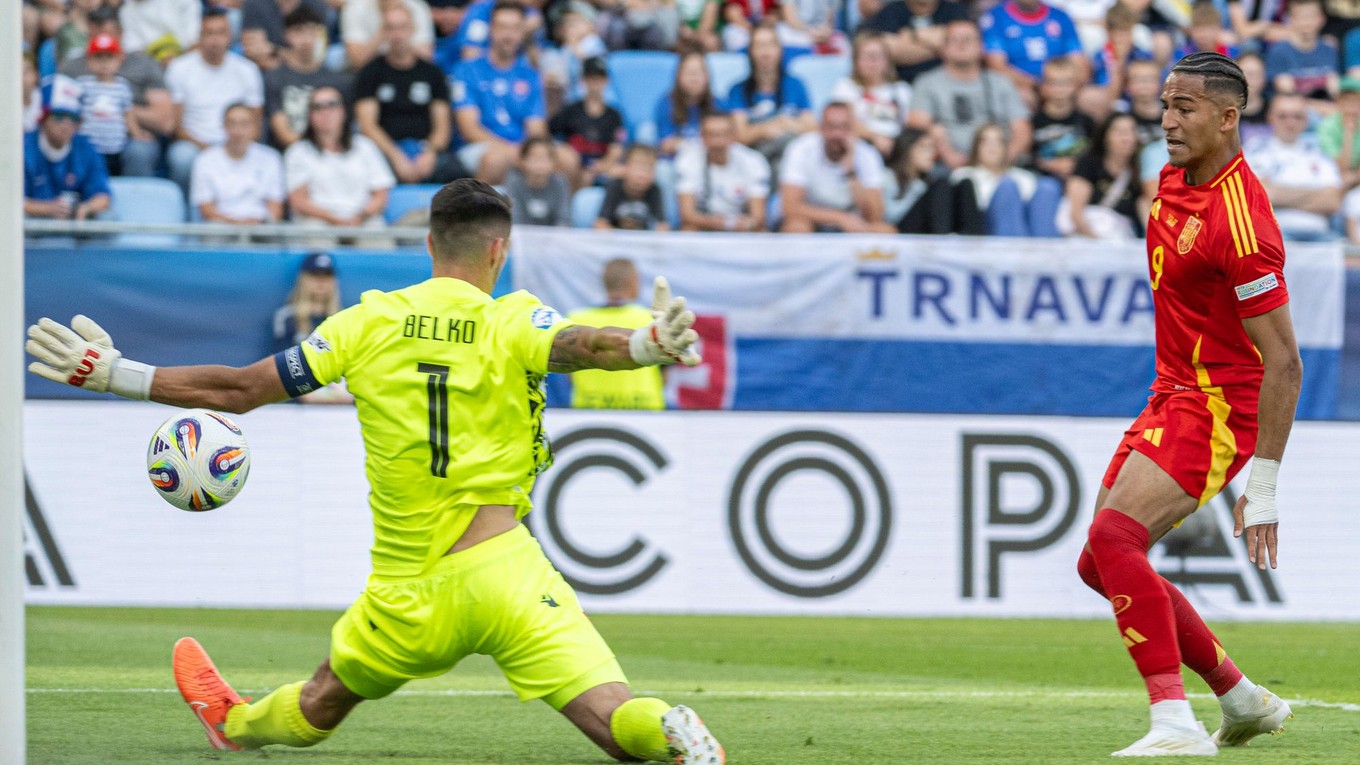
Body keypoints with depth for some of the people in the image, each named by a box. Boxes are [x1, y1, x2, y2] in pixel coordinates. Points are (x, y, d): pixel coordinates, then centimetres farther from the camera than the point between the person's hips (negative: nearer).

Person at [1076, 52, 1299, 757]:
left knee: (1113, 539, -26)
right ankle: (1242, 699, 22)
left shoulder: (1239, 220, -24)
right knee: (1100, 564, 11)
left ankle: (1175, 722, -29)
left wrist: (1264, 486, -24)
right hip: (1172, 394, 10)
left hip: (1218, 407, -10)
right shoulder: (1175, 177, 5)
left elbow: (1284, 362, -24)